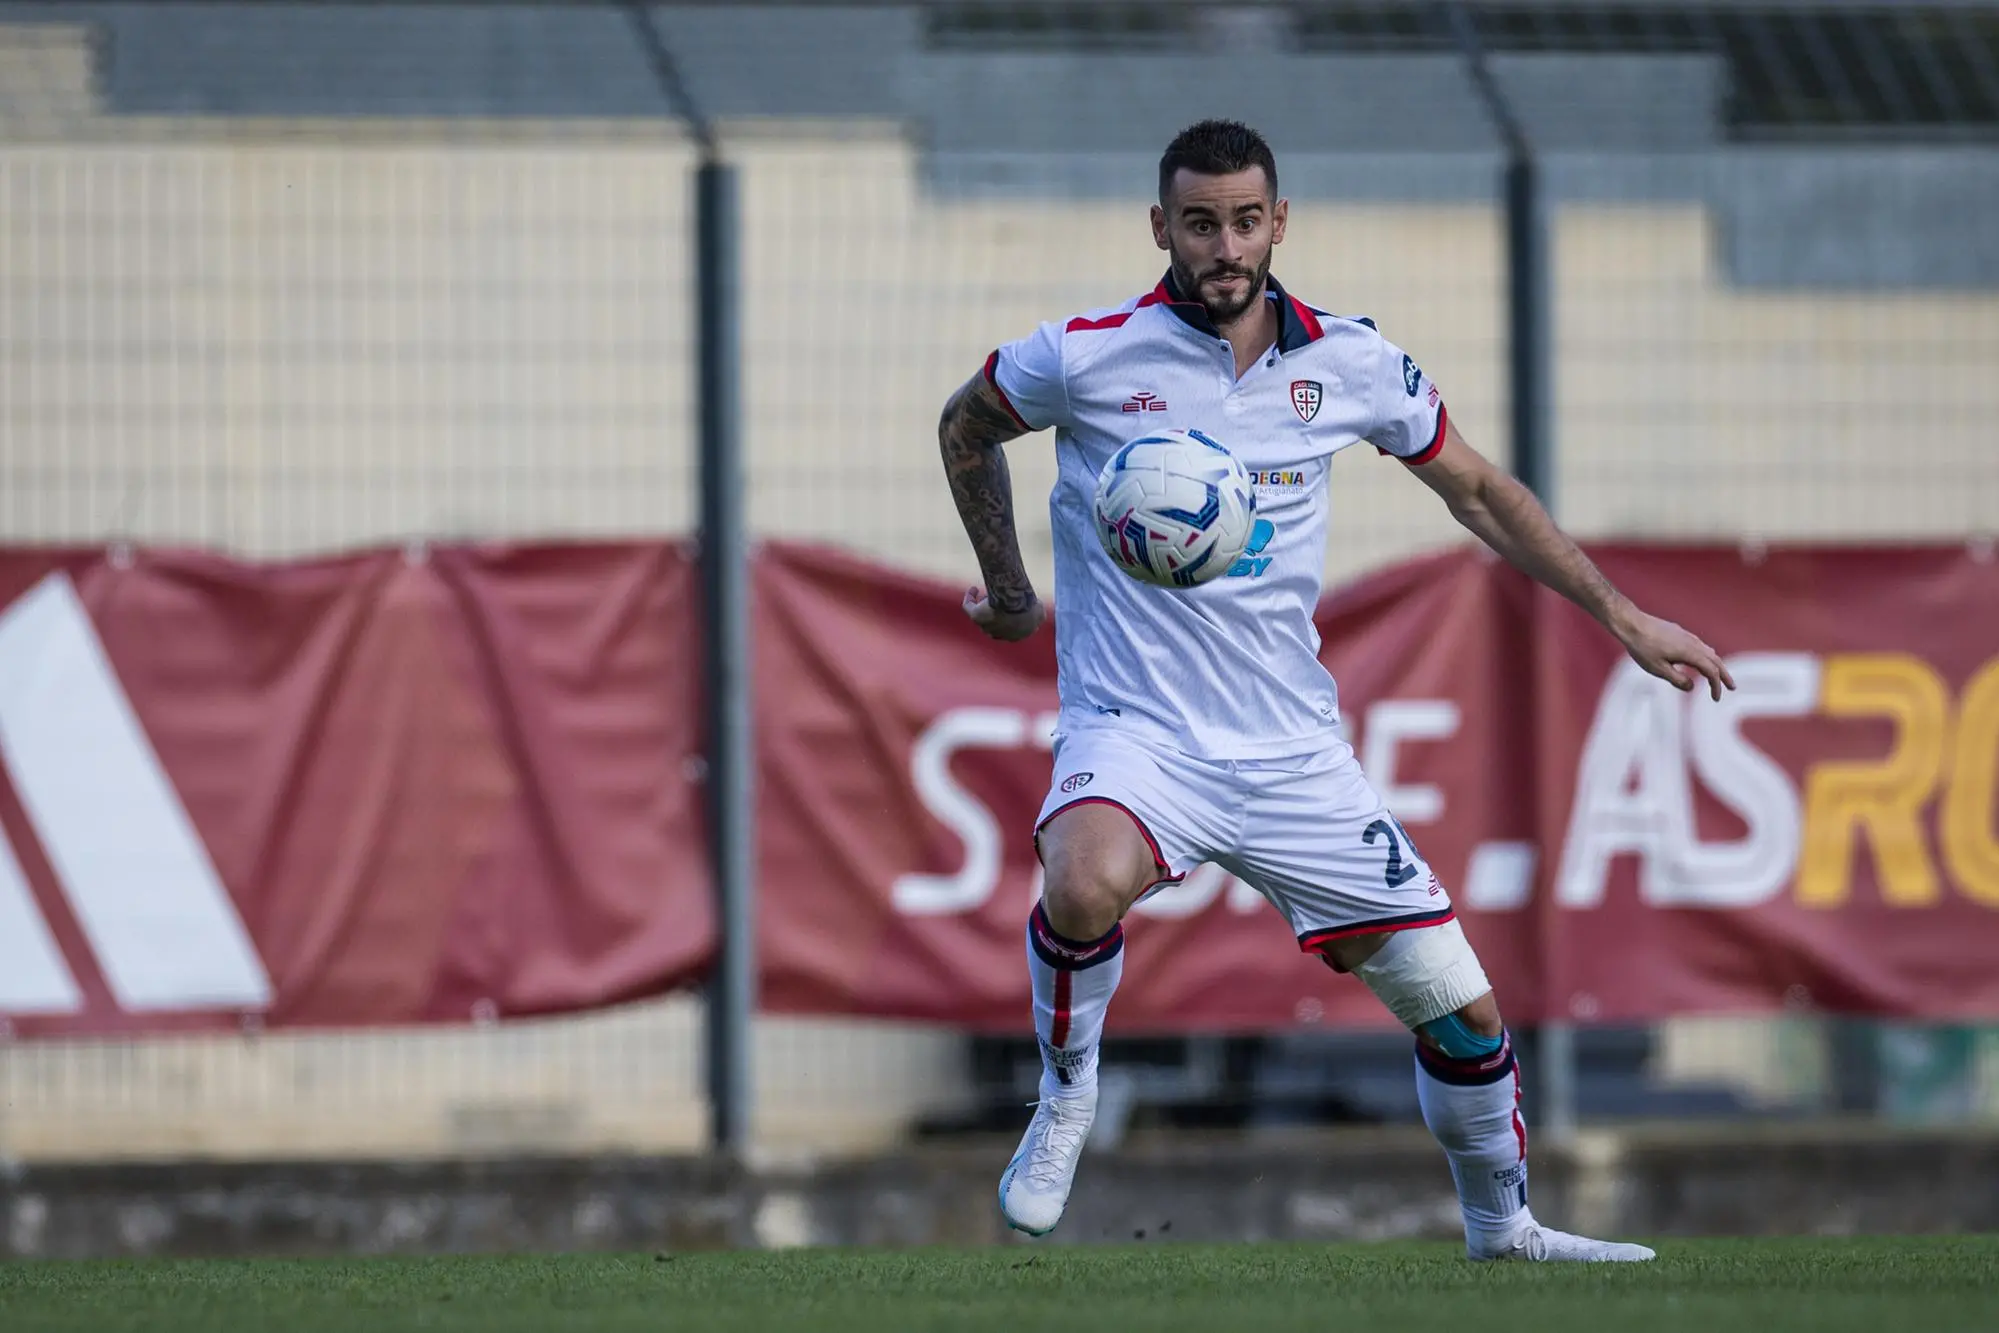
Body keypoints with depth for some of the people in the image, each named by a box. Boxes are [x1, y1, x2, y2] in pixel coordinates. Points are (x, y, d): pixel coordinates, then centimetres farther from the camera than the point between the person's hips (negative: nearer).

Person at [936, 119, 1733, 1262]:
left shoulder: (1351, 363, 0)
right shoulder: (1087, 357, -8)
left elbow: (1477, 490, 16)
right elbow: (966, 426, 14)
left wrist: (1623, 616, 14)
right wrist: (1009, 587, 14)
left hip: (1294, 757, 3)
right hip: (1136, 734, -3)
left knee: (1463, 1011, 2)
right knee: (1086, 882, -38)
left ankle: (1502, 1222, 30)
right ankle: (1066, 1097, -9)